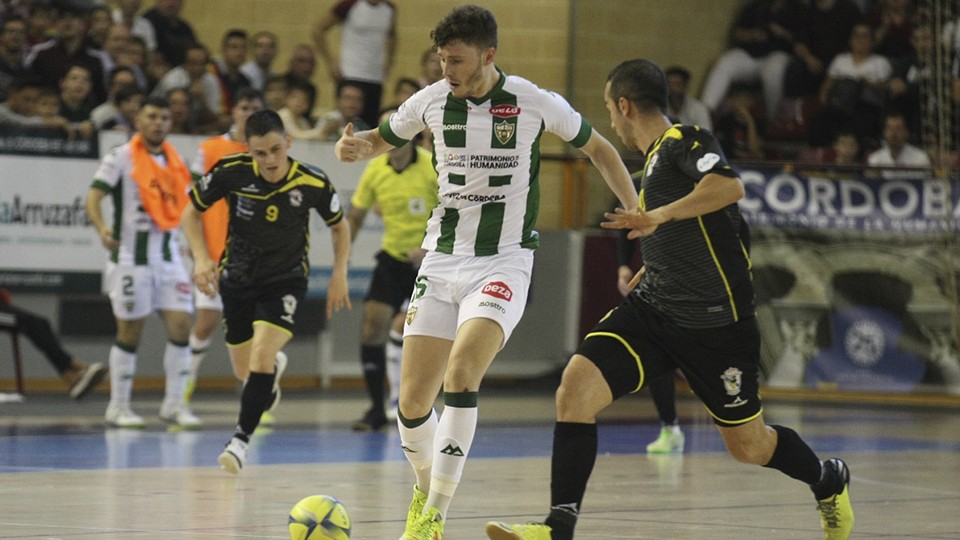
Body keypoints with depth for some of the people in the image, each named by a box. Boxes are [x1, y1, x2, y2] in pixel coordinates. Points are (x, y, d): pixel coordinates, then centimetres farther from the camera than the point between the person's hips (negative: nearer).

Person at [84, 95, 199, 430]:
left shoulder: (175, 160, 11)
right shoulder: (121, 157, -6)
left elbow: (184, 205, 24)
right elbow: (93, 197, -13)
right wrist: (102, 229, -32)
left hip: (168, 255, 5)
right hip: (131, 255, -5)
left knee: (181, 325, -3)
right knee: (130, 331, -1)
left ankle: (173, 404, 6)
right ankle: (118, 407, 11)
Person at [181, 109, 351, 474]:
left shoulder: (313, 183, -19)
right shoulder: (232, 171, -19)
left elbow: (339, 225, 2)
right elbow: (192, 210, -4)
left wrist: (339, 275, -5)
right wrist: (202, 258, -18)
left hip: (286, 279, -2)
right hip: (238, 277, 2)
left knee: (262, 356, -22)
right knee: (244, 364, 15)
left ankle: (241, 438, -13)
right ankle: (274, 367, 52)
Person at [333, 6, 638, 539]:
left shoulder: (535, 103, -7)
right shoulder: (431, 101, 0)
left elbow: (598, 148, 9)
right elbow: (380, 139, 19)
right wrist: (354, 148, -5)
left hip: (504, 261, -4)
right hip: (442, 258, 4)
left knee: (462, 369, -27)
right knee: (412, 404, -2)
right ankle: (426, 487, 29)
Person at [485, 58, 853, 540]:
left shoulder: (684, 141, -11)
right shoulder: (656, 157, 16)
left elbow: (730, 187, -33)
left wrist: (659, 215, -37)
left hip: (715, 322, -8)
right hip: (653, 311, 8)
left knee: (749, 446, 6)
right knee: (576, 386, -16)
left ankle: (829, 483, 38)